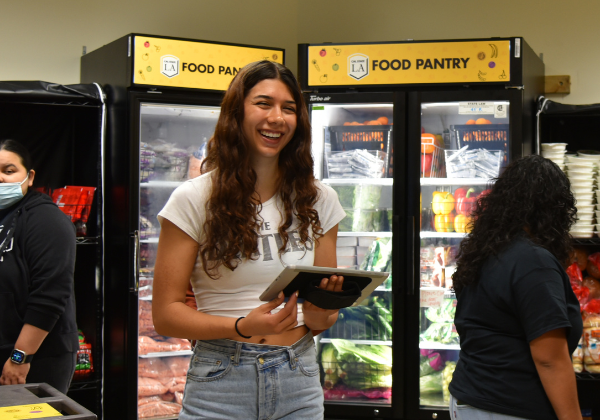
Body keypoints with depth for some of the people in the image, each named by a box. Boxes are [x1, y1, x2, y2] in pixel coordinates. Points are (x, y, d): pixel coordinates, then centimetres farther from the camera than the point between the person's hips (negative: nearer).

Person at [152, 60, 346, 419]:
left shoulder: (319, 200, 5)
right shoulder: (194, 200, -7)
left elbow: (330, 306, 12)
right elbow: (166, 313, -7)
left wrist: (319, 318, -11)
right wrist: (242, 327, -22)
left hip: (298, 380, 3)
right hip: (221, 383, -3)